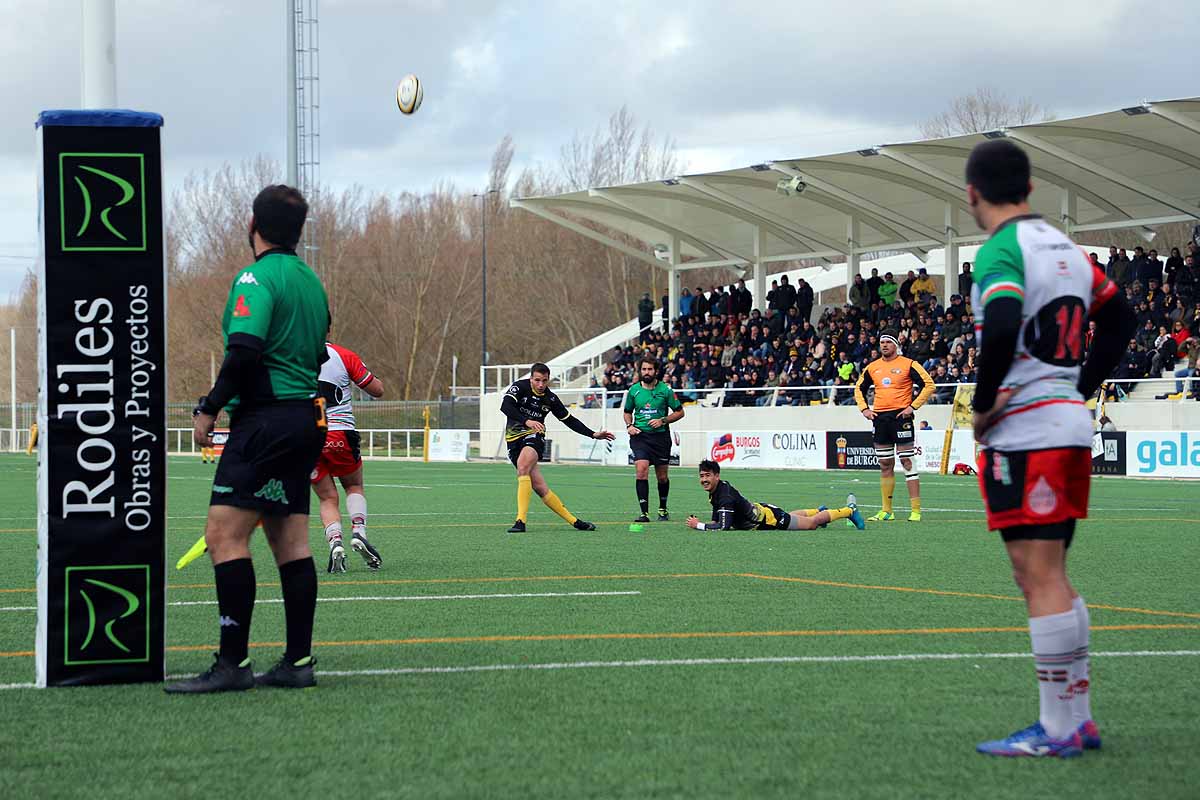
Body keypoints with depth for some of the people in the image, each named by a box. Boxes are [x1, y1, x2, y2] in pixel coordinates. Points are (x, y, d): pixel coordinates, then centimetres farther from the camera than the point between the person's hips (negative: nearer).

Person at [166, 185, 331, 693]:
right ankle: (298, 661, 7)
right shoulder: (310, 280, 16)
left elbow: (245, 351, -22)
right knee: (290, 541, 8)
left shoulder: (256, 277, -11)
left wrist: (210, 408, -13)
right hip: (307, 418, 9)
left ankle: (233, 662, -15)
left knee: (225, 536, -10)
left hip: (265, 418, -9)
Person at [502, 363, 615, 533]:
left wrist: (593, 434, 11)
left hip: (534, 436, 0)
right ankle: (574, 521, 6)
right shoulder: (520, 387, -7)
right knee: (539, 487, -5)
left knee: (522, 467, -32)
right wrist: (526, 421, -37)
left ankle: (521, 521, -32)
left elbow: (569, 420, 15)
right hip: (514, 437, 0)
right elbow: (505, 406, -24)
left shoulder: (551, 399, 3)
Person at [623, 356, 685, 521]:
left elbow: (679, 412, 4)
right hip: (640, 435, 1)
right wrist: (629, 425, 0)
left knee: (662, 476, 7)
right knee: (641, 470, -17)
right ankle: (644, 513, -16)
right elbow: (628, 412, 19)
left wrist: (663, 421, -9)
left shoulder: (665, 390, -3)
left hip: (660, 435, 0)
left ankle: (663, 509, 29)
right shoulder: (633, 390, 4)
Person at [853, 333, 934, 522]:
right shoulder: (872, 367, 12)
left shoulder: (908, 364, -3)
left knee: (907, 461, -8)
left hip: (900, 415, -5)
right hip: (880, 418, 5)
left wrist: (913, 406, -11)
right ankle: (886, 511, 14)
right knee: (885, 465, 9)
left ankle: (915, 511, -7)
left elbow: (928, 384, -6)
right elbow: (859, 388, 25)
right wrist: (864, 408, 10)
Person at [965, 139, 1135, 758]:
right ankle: (1078, 719, 17)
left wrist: (983, 404, -14)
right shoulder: (1064, 247, 15)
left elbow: (1001, 328, -27)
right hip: (1071, 424, 9)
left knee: (1041, 577, -7)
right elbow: (1120, 319, 23)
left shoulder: (1000, 250, -12)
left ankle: (1057, 730, -6)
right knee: (1049, 577, 15)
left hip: (1024, 431, -9)